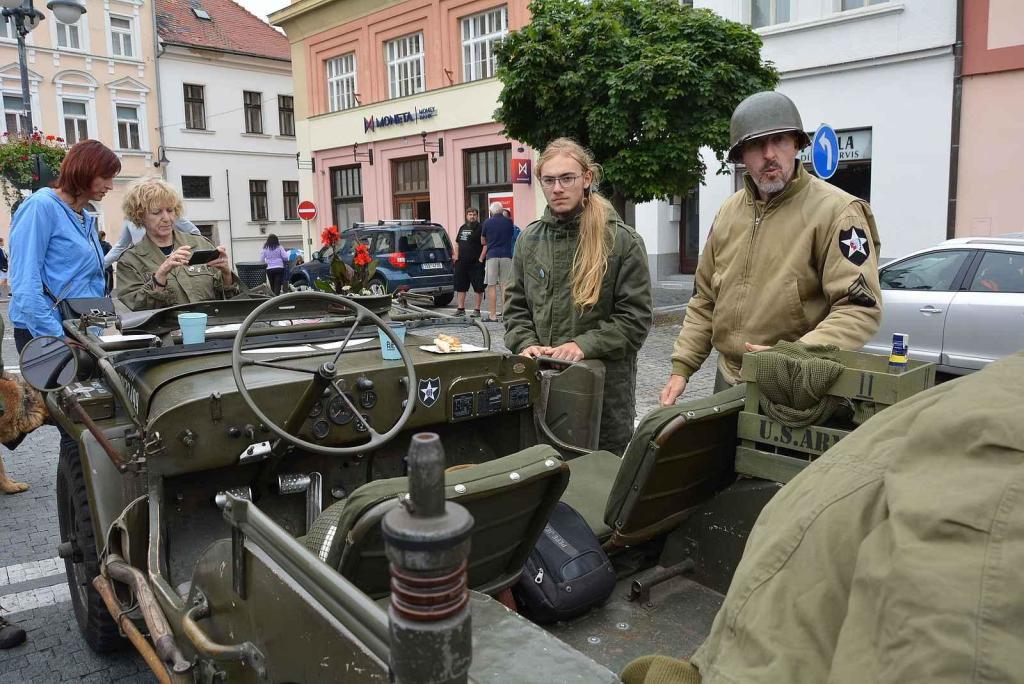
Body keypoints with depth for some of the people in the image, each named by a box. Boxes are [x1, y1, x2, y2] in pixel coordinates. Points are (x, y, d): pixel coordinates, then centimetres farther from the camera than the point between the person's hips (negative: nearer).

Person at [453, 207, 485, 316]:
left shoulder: (480, 228, -5)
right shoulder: (462, 228, 15)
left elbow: (485, 245, -11)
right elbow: (457, 243, 22)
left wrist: (481, 259, -16)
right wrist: (456, 257, 12)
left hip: (476, 263, -6)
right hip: (462, 262, 6)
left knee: (478, 287, -1)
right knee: (460, 286, 10)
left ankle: (477, 309, 5)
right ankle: (461, 308, 19)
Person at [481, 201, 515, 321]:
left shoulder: (487, 222, 2)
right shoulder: (509, 222, 6)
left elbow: (483, 241, 11)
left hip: (492, 256, -2)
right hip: (506, 255, 2)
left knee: (492, 286, 2)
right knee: (505, 286, 3)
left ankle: (493, 315, 0)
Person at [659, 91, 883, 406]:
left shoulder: (836, 211, -12)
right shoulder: (728, 213, 7)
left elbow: (861, 307, -19)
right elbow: (705, 300, 13)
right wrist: (681, 366, 7)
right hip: (729, 380, 6)